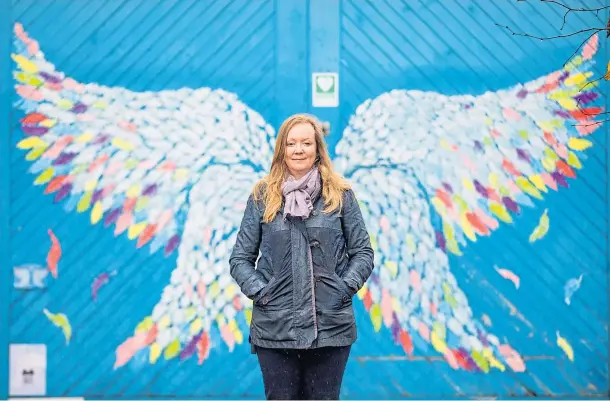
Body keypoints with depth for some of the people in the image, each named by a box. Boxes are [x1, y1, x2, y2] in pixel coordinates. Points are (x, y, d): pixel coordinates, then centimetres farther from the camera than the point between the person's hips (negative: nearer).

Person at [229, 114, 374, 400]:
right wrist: (259, 291, -6)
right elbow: (240, 258, 8)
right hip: (275, 330, 0)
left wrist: (345, 288, -6)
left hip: (331, 329, 0)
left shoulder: (340, 194, 5)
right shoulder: (263, 196, 5)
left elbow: (363, 252, 7)